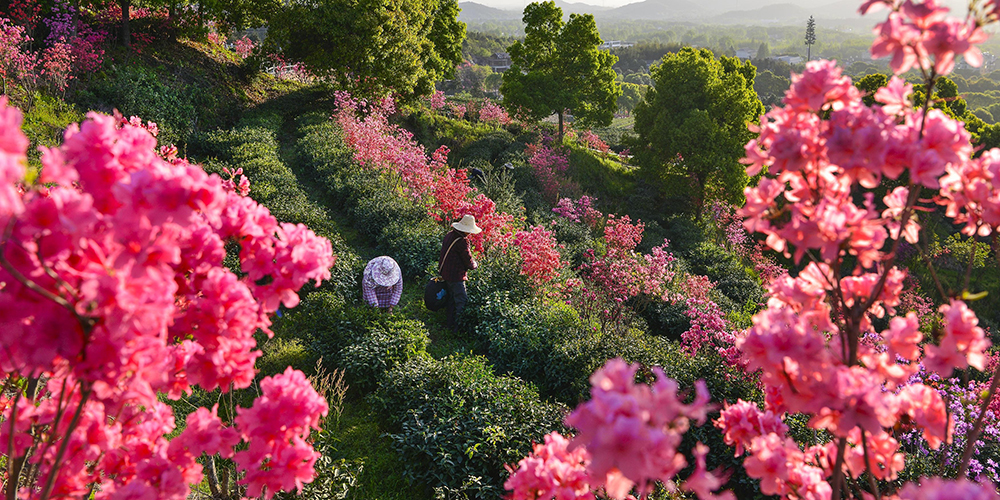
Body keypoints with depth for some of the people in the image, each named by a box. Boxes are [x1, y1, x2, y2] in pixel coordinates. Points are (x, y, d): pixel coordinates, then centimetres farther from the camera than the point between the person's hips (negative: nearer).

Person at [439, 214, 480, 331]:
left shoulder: (449, 235, 5)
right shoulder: (462, 241, -24)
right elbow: (468, 260, -17)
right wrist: (475, 264, 4)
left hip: (446, 273, 10)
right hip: (456, 276, -10)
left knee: (452, 299, 21)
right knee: (462, 302, -2)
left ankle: (451, 324, 30)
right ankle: (458, 327, 1)